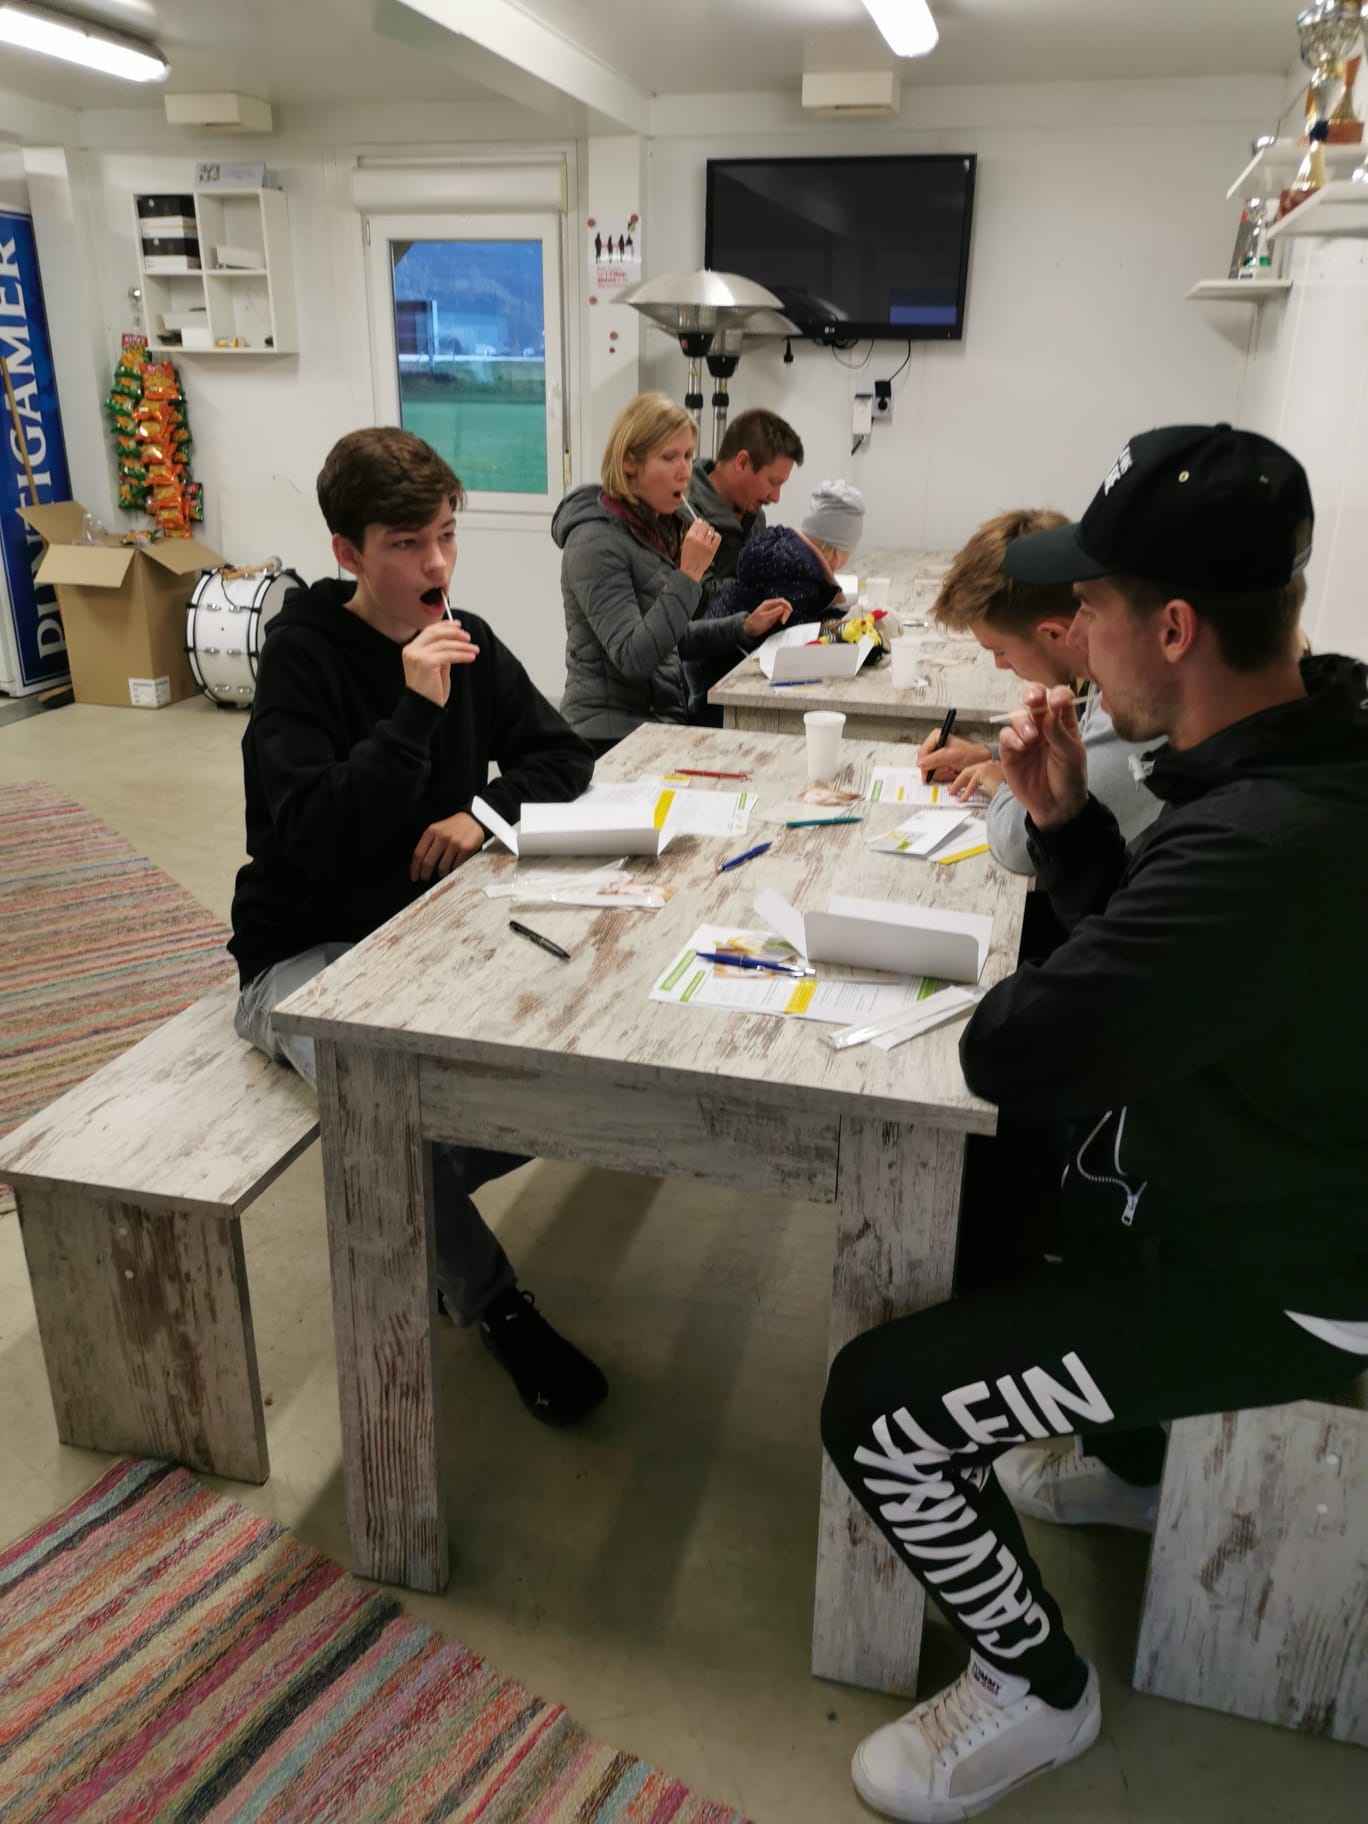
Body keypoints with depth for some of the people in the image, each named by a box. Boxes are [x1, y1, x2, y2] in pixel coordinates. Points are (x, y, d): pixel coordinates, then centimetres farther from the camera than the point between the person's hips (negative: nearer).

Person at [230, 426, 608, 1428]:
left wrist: (486, 811, -12)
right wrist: (417, 710, -31)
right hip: (308, 952, -5)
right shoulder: (302, 656, -14)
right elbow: (318, 840, -24)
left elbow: (562, 754, 8)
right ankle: (495, 1304, -6)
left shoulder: (465, 641, 3)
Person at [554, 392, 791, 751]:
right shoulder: (596, 542, -15)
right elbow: (633, 658, -24)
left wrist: (743, 627, 6)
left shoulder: (656, 528, 11)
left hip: (661, 718, 8)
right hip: (612, 734, -8)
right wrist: (688, 576, -25)